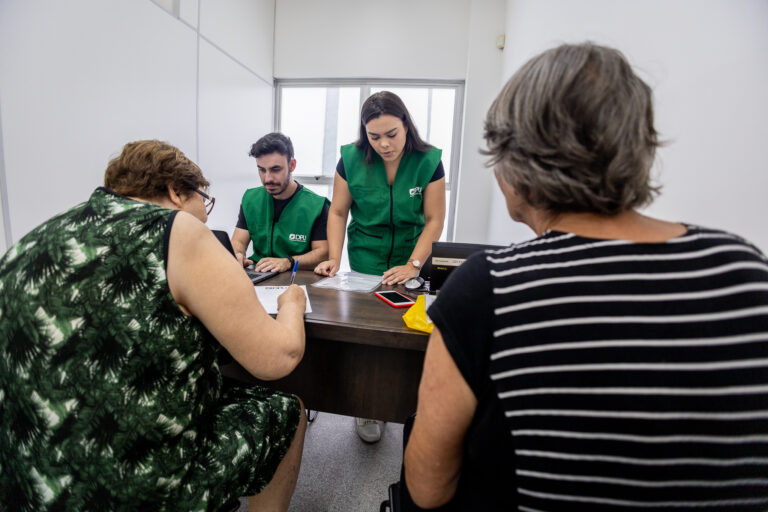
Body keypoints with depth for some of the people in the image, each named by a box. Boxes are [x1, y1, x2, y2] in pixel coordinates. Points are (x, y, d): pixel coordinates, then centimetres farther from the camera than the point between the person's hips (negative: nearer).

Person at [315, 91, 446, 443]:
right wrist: (334, 258, -13)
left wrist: (413, 265, -19)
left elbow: (434, 220, -9)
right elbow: (338, 212, -2)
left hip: (412, 260, 0)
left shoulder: (428, 161, -10)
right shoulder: (351, 159, -7)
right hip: (365, 260, 1)